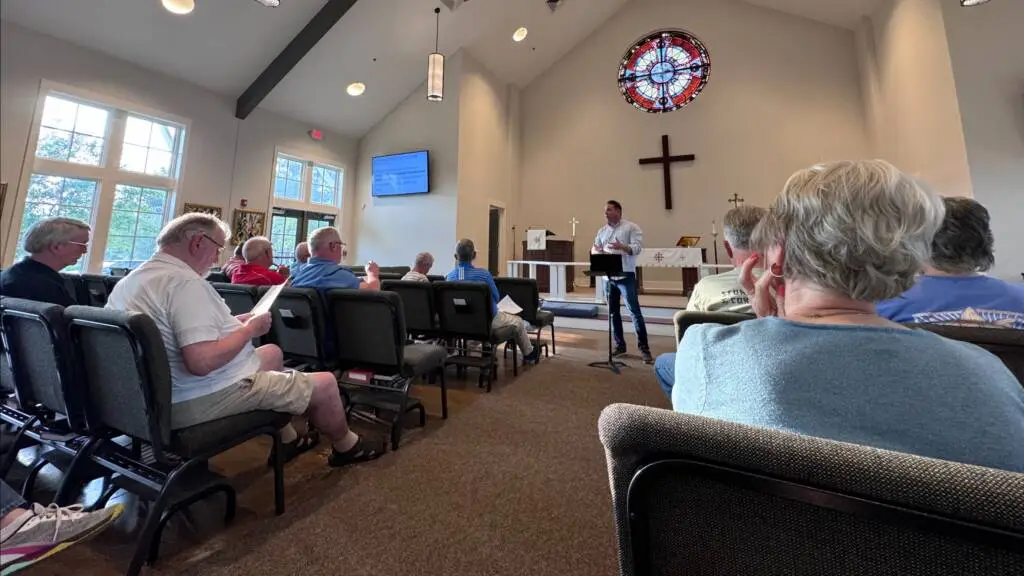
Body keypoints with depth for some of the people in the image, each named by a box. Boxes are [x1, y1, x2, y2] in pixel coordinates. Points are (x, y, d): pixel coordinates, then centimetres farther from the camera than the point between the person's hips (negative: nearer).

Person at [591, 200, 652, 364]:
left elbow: (637, 248, -11)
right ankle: (620, 345, 22)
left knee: (635, 311, -6)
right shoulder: (602, 230, 16)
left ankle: (644, 347, 2)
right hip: (608, 277, 6)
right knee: (613, 312, 10)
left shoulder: (631, 228, 0)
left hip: (626, 276, -5)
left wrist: (622, 247, -29)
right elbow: (593, 249, 14)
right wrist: (597, 251, -10)